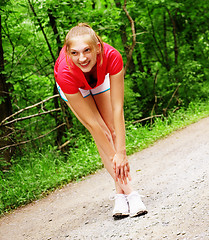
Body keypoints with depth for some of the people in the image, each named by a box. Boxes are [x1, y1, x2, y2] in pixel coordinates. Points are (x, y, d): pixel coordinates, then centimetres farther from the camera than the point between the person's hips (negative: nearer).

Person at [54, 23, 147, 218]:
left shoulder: (111, 57, -42)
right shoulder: (65, 73, -43)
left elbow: (118, 109, -37)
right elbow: (91, 123, -36)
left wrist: (121, 153, -37)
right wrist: (112, 157, -32)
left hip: (100, 79, 2)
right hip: (73, 87, -2)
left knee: (113, 128, -10)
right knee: (101, 133, -14)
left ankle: (121, 194, -9)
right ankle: (128, 191, -14)